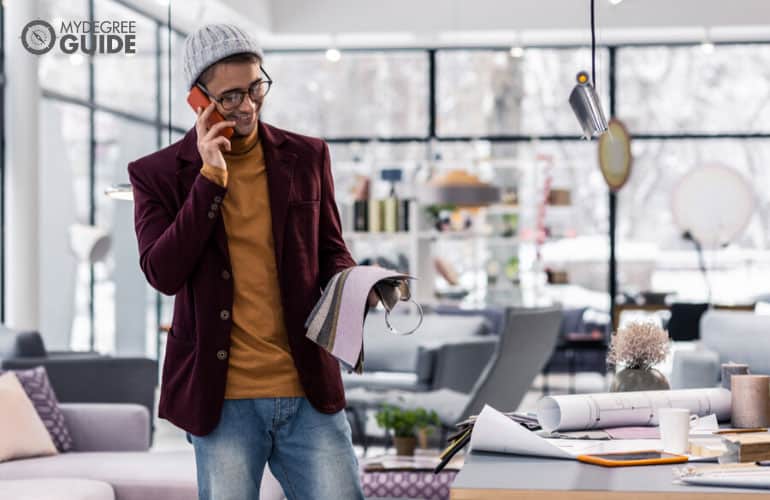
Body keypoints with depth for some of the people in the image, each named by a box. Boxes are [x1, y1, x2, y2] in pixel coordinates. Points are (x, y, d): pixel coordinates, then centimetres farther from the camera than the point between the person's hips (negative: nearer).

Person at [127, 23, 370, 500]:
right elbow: (163, 274, -11)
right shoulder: (158, 174, 1)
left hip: (309, 389, 2)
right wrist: (210, 178, -14)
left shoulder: (307, 157, 7)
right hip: (223, 398, -2)